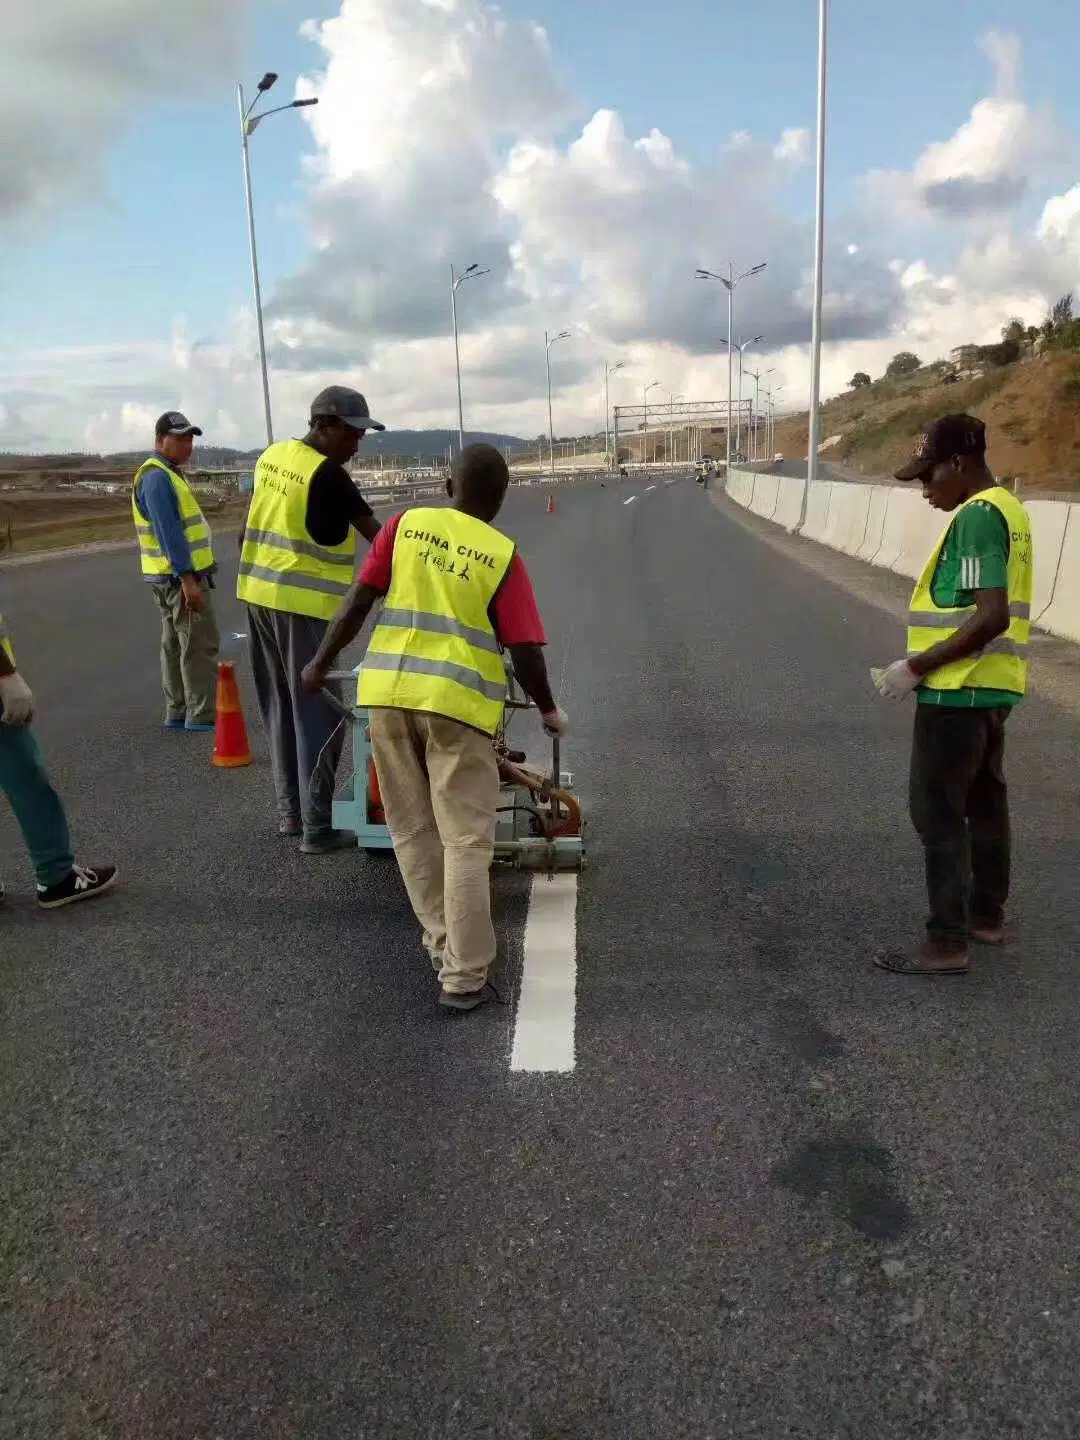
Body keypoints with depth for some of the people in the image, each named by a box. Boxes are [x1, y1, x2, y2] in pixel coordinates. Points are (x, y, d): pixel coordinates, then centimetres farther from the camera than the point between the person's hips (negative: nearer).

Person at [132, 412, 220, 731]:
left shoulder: (166, 474, 17)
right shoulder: (157, 477, -16)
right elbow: (168, 532, -24)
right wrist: (187, 579, -27)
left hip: (172, 575, 11)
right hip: (181, 574, -11)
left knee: (175, 644, 13)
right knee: (200, 645, -7)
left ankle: (177, 713, 20)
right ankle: (202, 716, -4)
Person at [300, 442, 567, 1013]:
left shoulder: (406, 524, 9)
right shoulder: (503, 555, 2)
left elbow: (358, 601, 3)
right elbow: (525, 651, -2)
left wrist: (321, 663, 15)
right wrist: (548, 710, 14)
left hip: (387, 692, 3)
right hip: (458, 703, -3)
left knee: (412, 831, 16)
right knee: (465, 841, 4)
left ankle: (443, 946, 26)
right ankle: (464, 977, 7)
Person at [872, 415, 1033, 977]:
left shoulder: (976, 516, -18)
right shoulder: (1007, 509, 13)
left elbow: (991, 618, -25)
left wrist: (917, 666, -19)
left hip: (957, 691, -10)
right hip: (993, 687, 10)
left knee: (939, 815, -3)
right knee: (985, 803, 18)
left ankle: (948, 943, 3)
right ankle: (988, 915, 32)